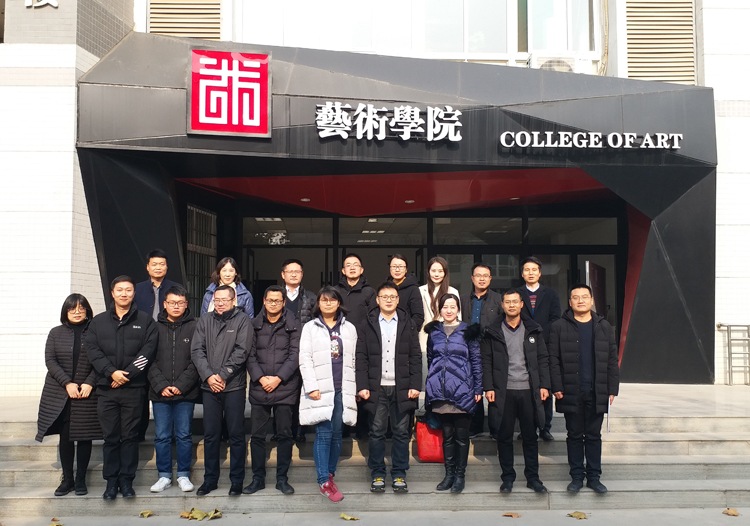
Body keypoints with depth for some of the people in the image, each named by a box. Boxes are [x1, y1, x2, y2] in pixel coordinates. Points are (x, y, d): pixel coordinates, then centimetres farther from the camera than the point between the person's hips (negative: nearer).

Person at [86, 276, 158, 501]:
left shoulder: (145, 320, 6)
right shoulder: (98, 321, 12)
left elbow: (148, 351, -3)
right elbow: (92, 350, 1)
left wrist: (126, 374, -12)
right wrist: (111, 372, -12)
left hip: (134, 389, -1)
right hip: (106, 388, 2)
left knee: (130, 436, 3)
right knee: (110, 437, 5)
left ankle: (126, 480, 13)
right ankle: (111, 481, 15)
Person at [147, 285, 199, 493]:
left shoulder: (194, 327, 0)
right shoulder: (155, 328, 5)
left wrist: (181, 385, -11)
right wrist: (161, 386, -8)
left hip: (186, 393, -1)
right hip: (159, 393, 2)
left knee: (184, 435, 6)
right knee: (162, 436, 8)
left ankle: (183, 475, 19)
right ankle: (164, 476, 20)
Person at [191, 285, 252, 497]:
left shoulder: (242, 320, -1)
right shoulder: (205, 320, 9)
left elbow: (241, 351, -9)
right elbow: (196, 350, 3)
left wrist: (223, 375, -13)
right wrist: (208, 375, -9)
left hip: (234, 386, -3)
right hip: (209, 386, 3)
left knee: (236, 435, 3)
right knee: (210, 435, 10)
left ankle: (237, 480, 14)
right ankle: (210, 479, 22)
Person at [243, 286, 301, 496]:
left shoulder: (293, 325, 2)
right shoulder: (255, 325, 7)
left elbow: (295, 355, -3)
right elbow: (250, 355, 4)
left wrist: (278, 378, -11)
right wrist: (260, 377, -9)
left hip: (285, 388, -1)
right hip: (259, 388, 2)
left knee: (284, 434, 5)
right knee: (257, 435, 6)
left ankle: (282, 478, 16)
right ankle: (258, 478, 19)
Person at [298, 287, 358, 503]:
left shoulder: (349, 328, 13)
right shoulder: (310, 327, 6)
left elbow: (354, 360, 12)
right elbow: (305, 359, -1)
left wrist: (354, 389, 7)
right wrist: (311, 387, -10)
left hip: (342, 389, 3)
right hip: (320, 389, -2)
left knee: (336, 434, 5)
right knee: (323, 434, -6)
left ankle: (329, 475, 18)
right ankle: (324, 481, -1)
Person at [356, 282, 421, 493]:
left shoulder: (407, 325, 7)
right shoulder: (368, 325, 5)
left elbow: (416, 357, 5)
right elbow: (361, 357, 2)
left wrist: (415, 385, -4)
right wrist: (362, 385, -6)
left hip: (401, 388, 1)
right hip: (376, 388, 0)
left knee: (401, 433, 5)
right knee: (377, 432, 5)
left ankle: (399, 475, 16)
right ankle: (378, 474, 16)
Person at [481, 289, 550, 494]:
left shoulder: (533, 330, 8)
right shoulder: (493, 331, 4)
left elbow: (543, 360, 9)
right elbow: (486, 362, 2)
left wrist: (544, 385, 1)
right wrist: (488, 387, -5)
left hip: (529, 391, 1)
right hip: (504, 392, -1)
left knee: (530, 436, 8)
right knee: (505, 437, 5)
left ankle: (533, 477, 19)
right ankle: (508, 477, 17)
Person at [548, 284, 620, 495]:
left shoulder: (604, 327, 8)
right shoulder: (559, 327, 0)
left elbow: (612, 360, 8)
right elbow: (553, 360, -2)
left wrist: (612, 389, 2)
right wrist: (557, 387, -8)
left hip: (597, 393, 2)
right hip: (571, 393, -1)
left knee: (594, 436, 9)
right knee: (574, 435, 8)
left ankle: (594, 476, 19)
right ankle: (577, 476, 18)